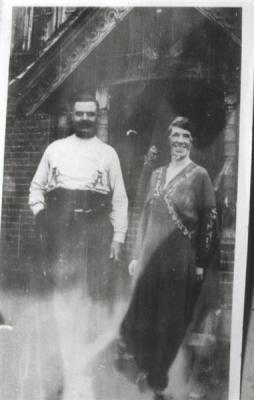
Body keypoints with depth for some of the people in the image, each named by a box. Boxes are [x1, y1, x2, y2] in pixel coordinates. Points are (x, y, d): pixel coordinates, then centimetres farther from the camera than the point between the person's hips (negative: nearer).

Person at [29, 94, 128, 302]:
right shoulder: (55, 148, 16)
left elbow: (120, 199, 7)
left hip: (96, 228, -1)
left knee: (99, 290, -3)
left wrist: (118, 237, -1)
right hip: (59, 228, 1)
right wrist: (40, 213, 0)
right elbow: (36, 187, 18)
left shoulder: (108, 153, 11)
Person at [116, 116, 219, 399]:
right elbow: (146, 216, 13)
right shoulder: (157, 175, 11)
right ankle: (144, 366, 34)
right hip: (151, 256, 4)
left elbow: (209, 221, -6)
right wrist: (137, 255, 10)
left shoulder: (199, 175, -4)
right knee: (144, 315, 10)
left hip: (181, 259, -4)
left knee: (171, 321, 6)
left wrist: (201, 263, -10)